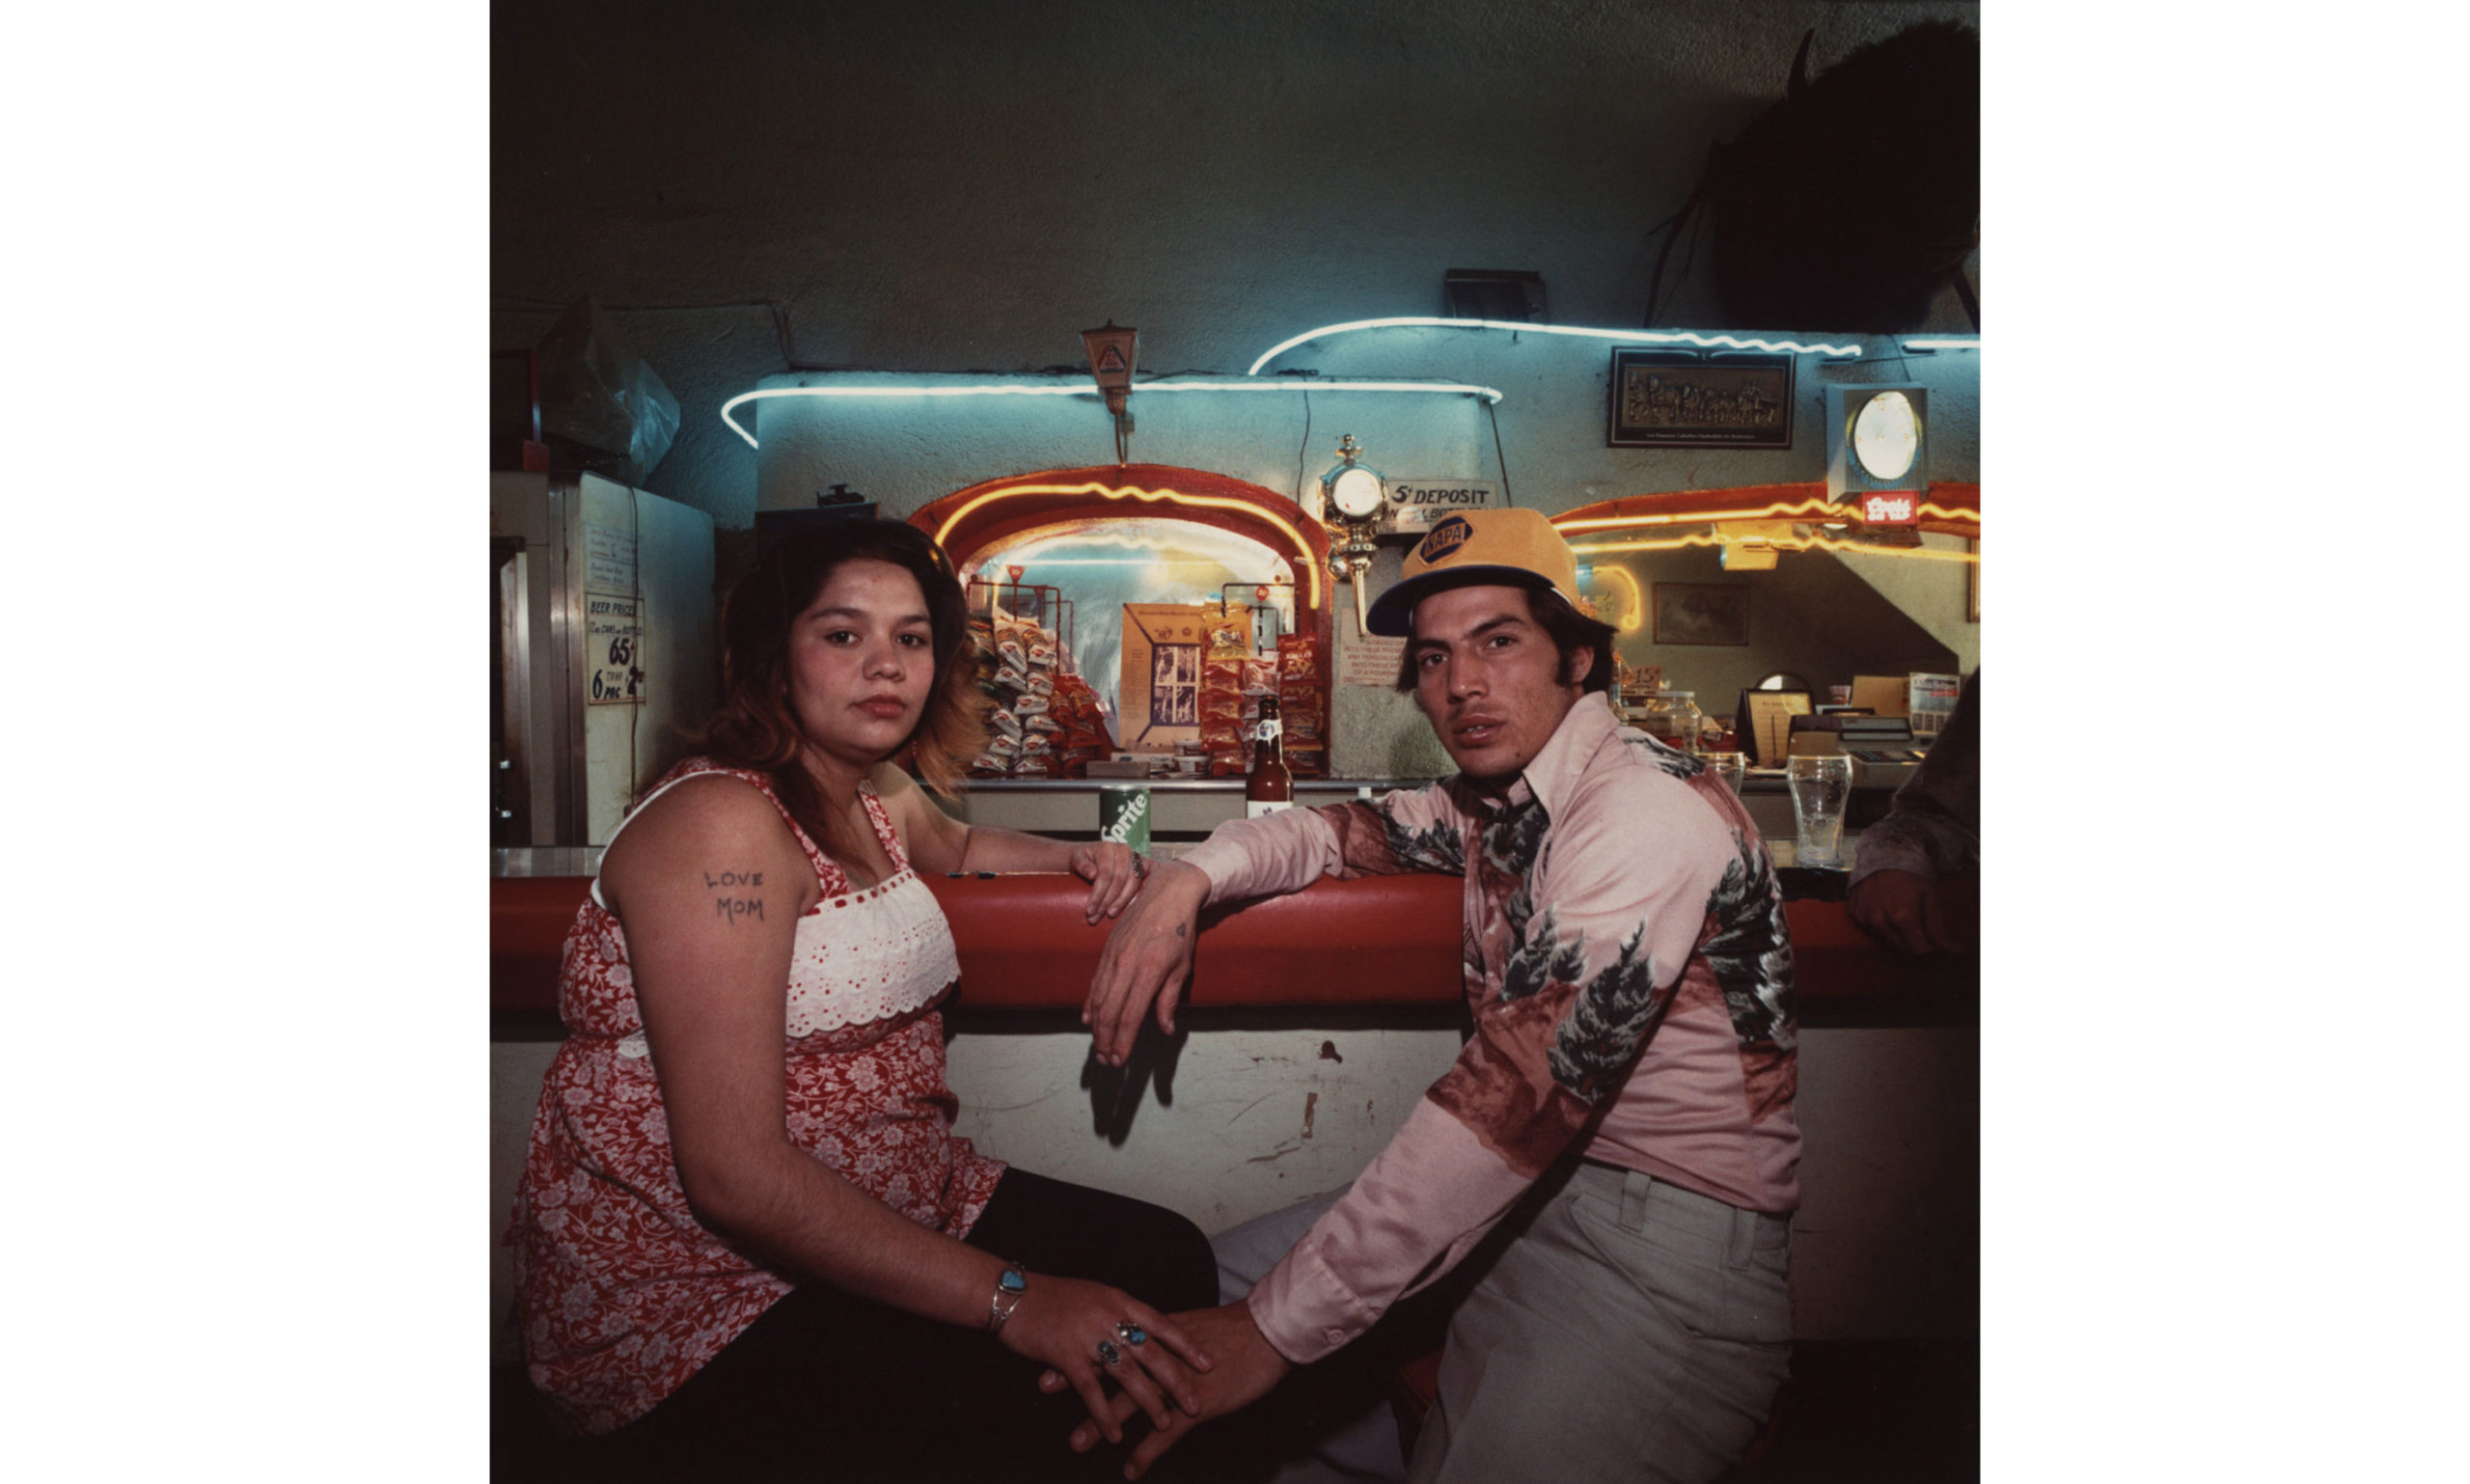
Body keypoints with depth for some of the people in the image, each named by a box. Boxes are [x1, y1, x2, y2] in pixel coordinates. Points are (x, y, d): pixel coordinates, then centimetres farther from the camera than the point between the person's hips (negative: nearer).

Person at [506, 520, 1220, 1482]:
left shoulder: (880, 797, 6)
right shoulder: (720, 823, -20)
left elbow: (957, 845, 33)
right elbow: (735, 1173, -26)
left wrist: (1078, 858, 11)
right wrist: (1009, 1301, -26)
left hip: (895, 1213, 9)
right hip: (701, 1295, -8)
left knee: (1170, 1261, 0)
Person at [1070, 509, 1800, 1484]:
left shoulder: (1645, 806, -22)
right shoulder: (1496, 799, 6)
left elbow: (1520, 1088, -30)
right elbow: (1348, 830, 17)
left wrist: (1281, 1325, -29)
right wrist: (1189, 875, -6)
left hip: (1673, 1240, -8)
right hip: (1529, 1191, 8)